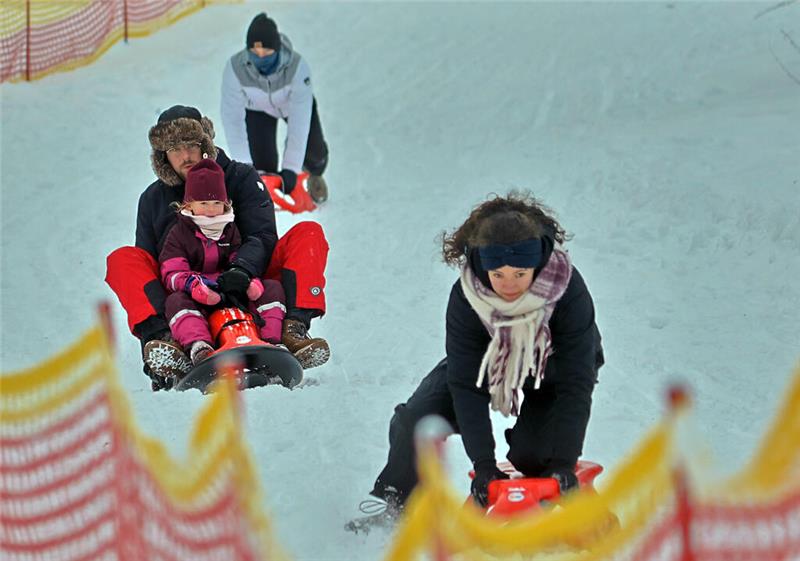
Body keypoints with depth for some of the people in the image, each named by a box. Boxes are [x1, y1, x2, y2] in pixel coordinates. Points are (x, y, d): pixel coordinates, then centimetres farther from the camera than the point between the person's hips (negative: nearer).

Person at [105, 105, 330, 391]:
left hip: (246, 290, -1)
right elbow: (146, 267, 7)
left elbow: (263, 237, -7)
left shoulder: (241, 178, 5)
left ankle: (294, 329, -37)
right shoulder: (153, 200, 11)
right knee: (121, 260, -21)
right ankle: (166, 339, -45)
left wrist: (243, 268, -33)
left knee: (308, 234, -17)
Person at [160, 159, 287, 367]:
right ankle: (198, 346, -60)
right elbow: (172, 274, -6)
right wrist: (193, 283, -30)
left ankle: (270, 341, -30)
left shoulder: (231, 231, 16)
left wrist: (249, 280, -17)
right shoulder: (179, 233, 4)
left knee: (272, 288, -14)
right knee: (176, 301, -36)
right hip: (199, 300, -3)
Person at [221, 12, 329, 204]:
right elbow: (232, 118, -33)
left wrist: (291, 169, -41)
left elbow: (299, 122, -40)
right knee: (262, 163, -11)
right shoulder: (235, 69, -39)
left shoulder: (297, 67, -42)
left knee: (314, 153, -4)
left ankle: (315, 176, 34)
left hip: (295, 102, 0)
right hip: (257, 108, 0)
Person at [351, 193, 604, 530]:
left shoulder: (569, 291, -38)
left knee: (533, 452, -24)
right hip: (486, 360, 2)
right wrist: (483, 463, -40)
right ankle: (391, 500, 11)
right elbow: (466, 383, -33)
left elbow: (576, 383, -35)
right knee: (416, 420, -14)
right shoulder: (466, 296, -34)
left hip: (552, 366, -2)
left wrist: (564, 462, -42)